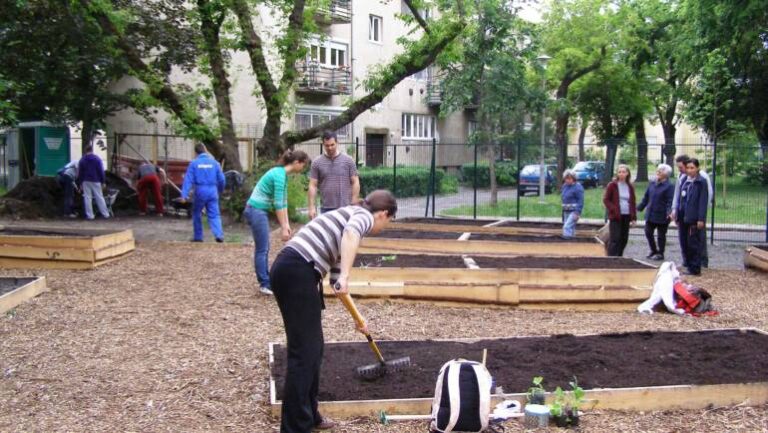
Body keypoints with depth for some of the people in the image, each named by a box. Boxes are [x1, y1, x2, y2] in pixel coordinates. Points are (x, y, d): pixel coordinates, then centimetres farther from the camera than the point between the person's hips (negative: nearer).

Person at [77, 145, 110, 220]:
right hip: (96, 181, -1)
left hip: (86, 181, 1)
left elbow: (80, 173, 7)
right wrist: (103, 182, 1)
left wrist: (80, 183, 13)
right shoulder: (97, 159, -2)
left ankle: (90, 215, 0)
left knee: (87, 198, 3)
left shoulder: (82, 160, 4)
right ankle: (105, 214, 4)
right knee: (99, 197, 3)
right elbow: (101, 171, -3)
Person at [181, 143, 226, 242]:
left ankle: (198, 236, 19)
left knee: (196, 213, 15)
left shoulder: (194, 163, -2)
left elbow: (188, 179, -8)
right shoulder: (214, 162, 5)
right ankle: (219, 234, -15)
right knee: (214, 215, 4)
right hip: (212, 192, 2)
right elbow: (221, 179, 9)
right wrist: (220, 190, 27)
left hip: (200, 192, -2)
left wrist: (184, 195, -11)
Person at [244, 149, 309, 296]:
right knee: (262, 249, -4)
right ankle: (265, 285, 3)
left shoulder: (282, 174, 11)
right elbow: (278, 204, -20)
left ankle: (265, 281, 20)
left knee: (264, 248, 13)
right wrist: (283, 228, -17)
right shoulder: (280, 175, -19)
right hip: (256, 211, -10)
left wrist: (286, 224, 11)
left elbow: (283, 201, 13)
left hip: (260, 211, 10)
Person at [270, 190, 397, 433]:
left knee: (312, 348, 18)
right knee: (304, 352, -5)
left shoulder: (351, 217, 29)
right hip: (297, 272, -10)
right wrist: (345, 277, -31)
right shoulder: (363, 215, 4)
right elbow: (350, 235, -23)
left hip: (288, 270, 10)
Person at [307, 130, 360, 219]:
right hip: (326, 209, 1)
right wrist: (312, 207, -5)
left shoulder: (348, 160, 2)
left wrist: (354, 205, -6)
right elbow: (313, 186, 2)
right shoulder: (317, 162, 4)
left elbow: (355, 183, 2)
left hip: (345, 208, -1)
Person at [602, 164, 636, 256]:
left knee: (624, 239, 7)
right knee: (615, 239, -10)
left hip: (626, 216, 5)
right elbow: (606, 199, -3)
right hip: (615, 217, -5)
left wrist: (633, 216, 8)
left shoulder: (630, 187, 11)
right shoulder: (612, 185, -2)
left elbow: (632, 202, 16)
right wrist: (614, 210, -15)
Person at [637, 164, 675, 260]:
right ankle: (654, 250, 28)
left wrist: (669, 212, -30)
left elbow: (670, 201, -17)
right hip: (650, 215, 6)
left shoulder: (669, 186, -10)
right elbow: (646, 198, 17)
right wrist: (639, 208, 18)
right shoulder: (652, 184, 10)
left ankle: (660, 253, 18)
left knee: (661, 235, 5)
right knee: (648, 233, 10)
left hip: (661, 216, -6)